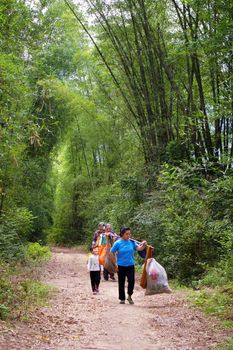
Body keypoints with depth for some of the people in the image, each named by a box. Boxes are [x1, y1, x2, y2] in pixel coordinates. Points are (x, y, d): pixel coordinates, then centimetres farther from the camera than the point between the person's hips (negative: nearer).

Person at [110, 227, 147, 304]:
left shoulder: (132, 242, 0)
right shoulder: (118, 243, -8)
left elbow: (139, 248, -11)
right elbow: (111, 253, -3)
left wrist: (143, 245, -31)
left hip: (130, 266, 1)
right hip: (121, 266, -1)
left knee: (131, 281, -10)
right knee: (121, 283, 8)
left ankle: (129, 296, 13)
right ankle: (122, 299, 22)